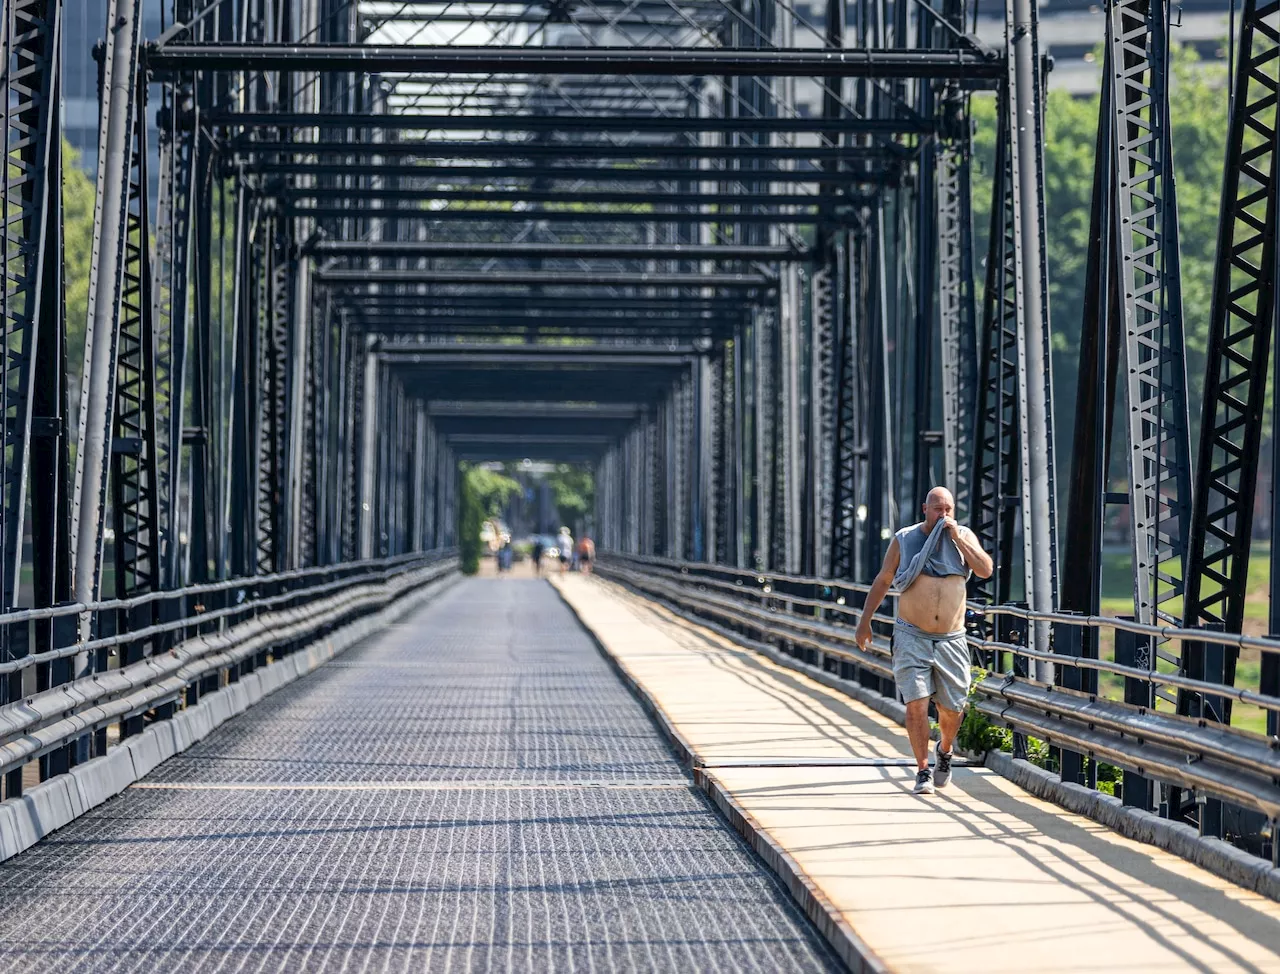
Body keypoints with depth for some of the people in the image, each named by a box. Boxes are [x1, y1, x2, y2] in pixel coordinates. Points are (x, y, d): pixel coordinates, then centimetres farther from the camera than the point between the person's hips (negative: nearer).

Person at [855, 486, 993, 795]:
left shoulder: (964, 537, 3)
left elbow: (986, 570, -12)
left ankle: (945, 751, 37)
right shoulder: (904, 540, 0)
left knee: (952, 708, 6)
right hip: (912, 638, -1)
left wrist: (957, 538, -16)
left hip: (951, 640, 1)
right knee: (916, 703, -13)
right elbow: (882, 581, 7)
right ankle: (923, 771, -5)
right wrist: (865, 621, 5)